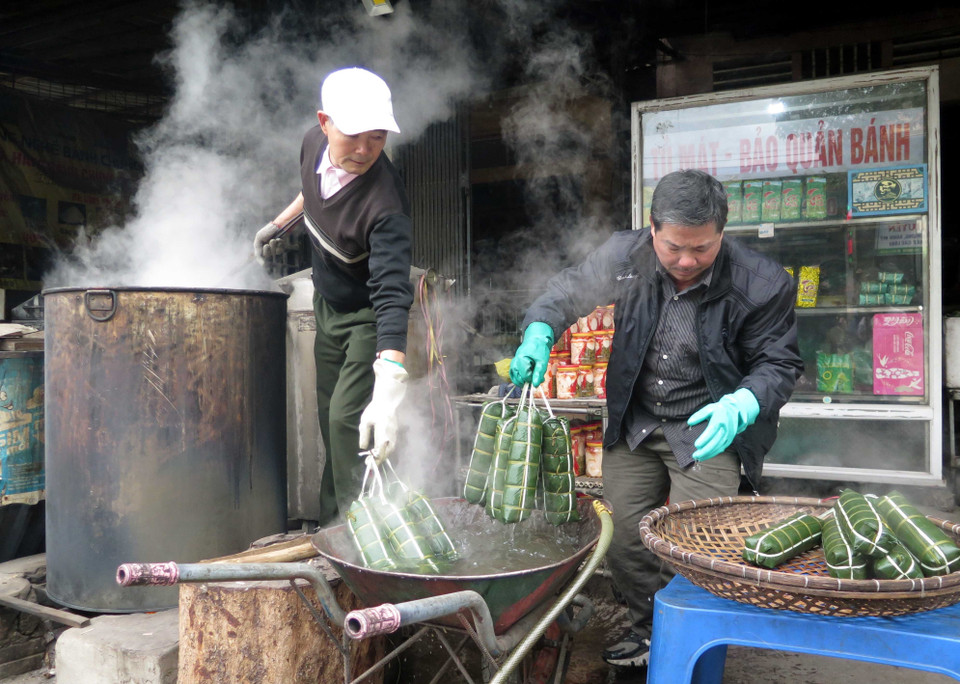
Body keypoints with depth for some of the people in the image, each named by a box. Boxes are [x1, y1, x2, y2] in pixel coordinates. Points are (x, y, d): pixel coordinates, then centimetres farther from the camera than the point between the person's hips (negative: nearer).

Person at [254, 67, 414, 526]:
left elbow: (391, 294, -45)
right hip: (328, 304, 7)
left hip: (368, 316, -7)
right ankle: (330, 526, 30)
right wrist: (279, 224, 19)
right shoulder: (314, 144, -15)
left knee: (348, 419, -17)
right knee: (328, 416, 14)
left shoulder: (385, 202, -36)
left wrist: (388, 388, -55)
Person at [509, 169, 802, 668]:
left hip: (709, 431, -3)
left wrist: (741, 406, -28)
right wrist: (539, 332, -15)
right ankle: (649, 629, 34)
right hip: (633, 424, 4)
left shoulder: (761, 284, -17)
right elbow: (567, 292, 5)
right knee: (622, 538, 9)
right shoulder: (624, 255, -10)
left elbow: (779, 364, -8)